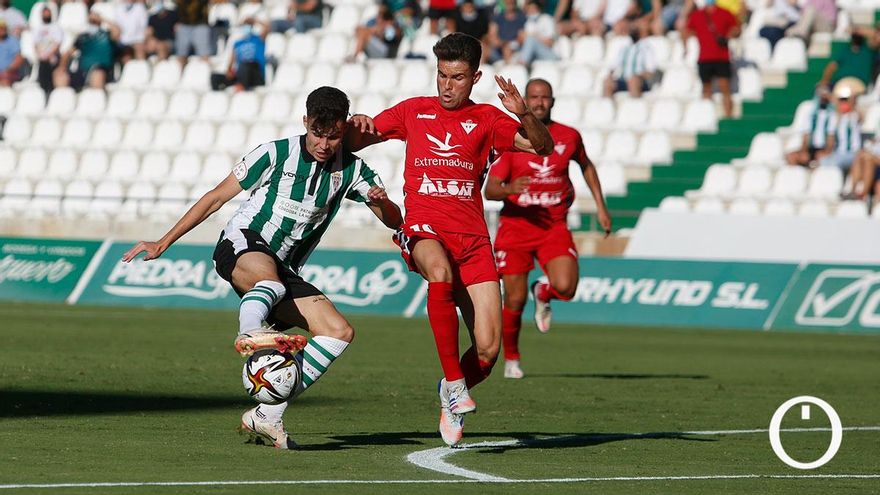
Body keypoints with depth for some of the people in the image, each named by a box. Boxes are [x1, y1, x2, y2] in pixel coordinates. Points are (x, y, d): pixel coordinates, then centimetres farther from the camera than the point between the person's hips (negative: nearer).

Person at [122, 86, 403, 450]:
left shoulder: (351, 170, 6)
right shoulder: (276, 154, -4)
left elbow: (394, 221, 4)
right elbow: (216, 198, 1)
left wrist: (382, 202, -22)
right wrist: (164, 243, -3)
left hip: (283, 271, 5)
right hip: (242, 246, -5)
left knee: (339, 331, -14)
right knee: (271, 279, -40)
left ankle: (266, 416, -17)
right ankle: (250, 334, -73)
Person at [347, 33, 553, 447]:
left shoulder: (486, 119, 11)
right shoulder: (413, 111, 14)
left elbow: (543, 147, 1)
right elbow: (352, 142, 18)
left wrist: (523, 114, -17)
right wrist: (358, 126, -5)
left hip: (472, 237, 1)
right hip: (423, 229, -1)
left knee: (488, 351, -9)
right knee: (440, 270, -40)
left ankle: (452, 400, 25)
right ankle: (453, 384, -32)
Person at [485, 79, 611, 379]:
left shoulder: (569, 137, 2)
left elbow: (586, 165, 24)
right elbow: (490, 190, -10)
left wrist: (600, 207, 19)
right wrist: (509, 189, -32)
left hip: (554, 227, 1)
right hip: (515, 227, -1)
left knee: (565, 287, -21)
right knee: (514, 301, -2)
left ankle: (543, 294, 17)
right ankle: (511, 359, 22)